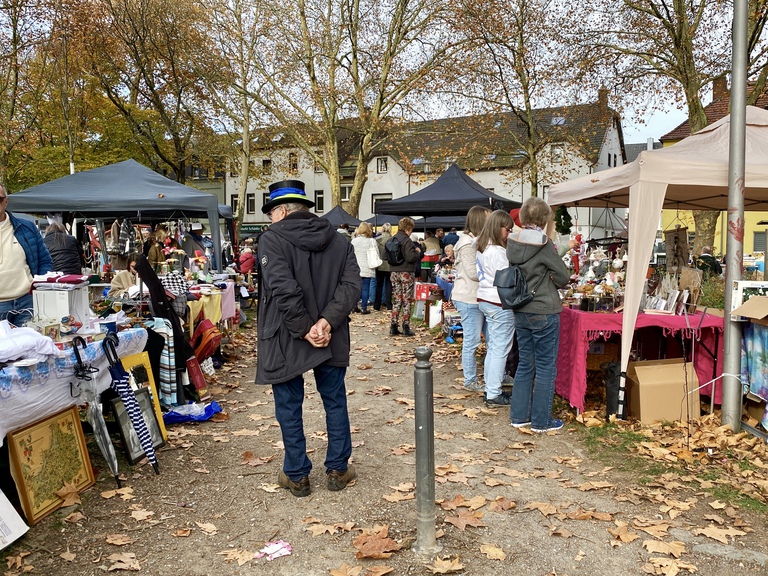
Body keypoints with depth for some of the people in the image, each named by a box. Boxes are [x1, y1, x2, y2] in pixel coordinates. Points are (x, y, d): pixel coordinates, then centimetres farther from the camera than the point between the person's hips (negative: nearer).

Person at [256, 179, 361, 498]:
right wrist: (326, 322, -16)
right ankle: (338, 470, 29)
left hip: (286, 340, -4)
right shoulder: (339, 241, 5)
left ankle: (297, 476, 24)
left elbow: (283, 290, -24)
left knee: (289, 408, 11)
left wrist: (305, 329, -17)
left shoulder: (272, 239, -11)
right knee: (335, 402, 18)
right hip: (331, 340, 5)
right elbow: (351, 285, -7)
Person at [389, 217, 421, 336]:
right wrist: (418, 252, -5)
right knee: (407, 301, 3)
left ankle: (393, 327, 12)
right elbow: (410, 257, -23)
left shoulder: (392, 240, 7)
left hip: (394, 273, 7)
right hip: (406, 273, -7)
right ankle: (406, 328, 6)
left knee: (396, 301, 13)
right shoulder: (407, 241, -15)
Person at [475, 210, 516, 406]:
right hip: (500, 304, -10)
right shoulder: (497, 251, -18)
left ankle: (490, 389, 22)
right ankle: (494, 394, 2)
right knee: (500, 350, -3)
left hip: (484, 300, 10)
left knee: (492, 348, 15)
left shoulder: (481, 248, 11)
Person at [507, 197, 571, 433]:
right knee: (546, 367, 6)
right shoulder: (544, 244, -16)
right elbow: (563, 277, -7)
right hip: (544, 313, -6)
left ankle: (519, 415, 24)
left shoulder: (512, 243, 1)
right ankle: (541, 420, 15)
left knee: (525, 364, 17)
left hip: (521, 312, 6)